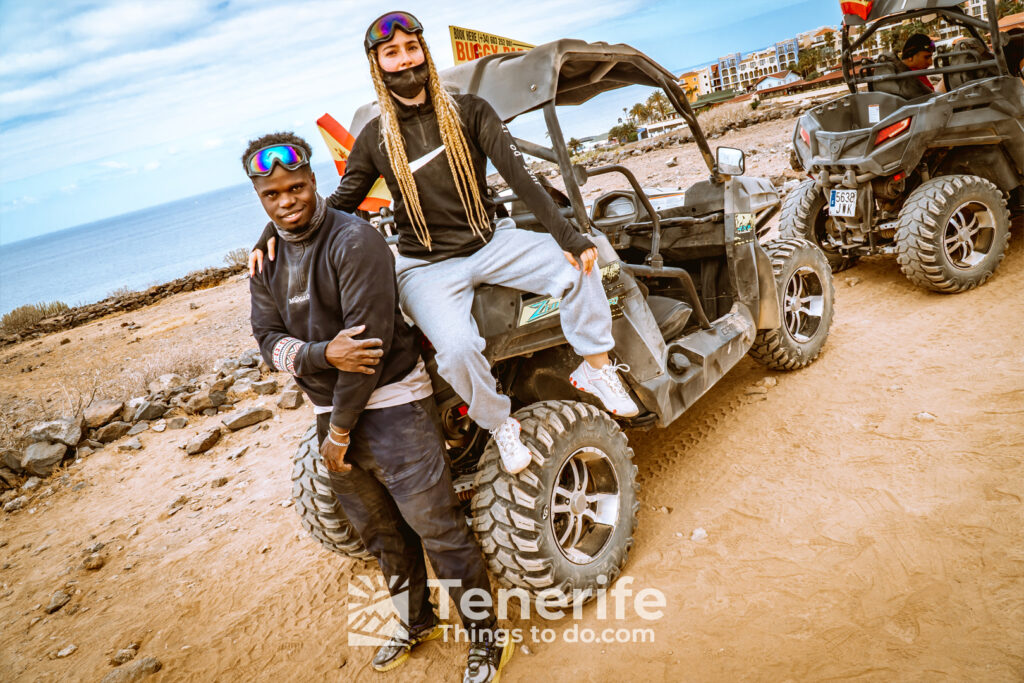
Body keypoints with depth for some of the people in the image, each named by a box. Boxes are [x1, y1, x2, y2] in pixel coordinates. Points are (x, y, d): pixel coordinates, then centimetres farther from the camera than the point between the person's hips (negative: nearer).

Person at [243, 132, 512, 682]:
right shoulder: (267, 260, 6)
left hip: (391, 405, -7)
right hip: (329, 410, 7)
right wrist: (323, 354, -22)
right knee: (380, 532, 21)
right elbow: (269, 339, 0)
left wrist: (342, 430, -16)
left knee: (436, 526, -1)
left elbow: (371, 340, -21)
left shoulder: (354, 241, -17)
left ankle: (486, 636, 19)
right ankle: (416, 622, 42)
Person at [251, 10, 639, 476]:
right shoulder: (375, 139, 1)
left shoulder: (469, 112, 0)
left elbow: (520, 177, -9)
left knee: (577, 263, -22)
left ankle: (596, 368, -5)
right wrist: (276, 228, -12)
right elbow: (339, 205, 6)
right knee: (458, 349, -30)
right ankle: (499, 424, -1)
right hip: (428, 268, -1)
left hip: (490, 244, 2)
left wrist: (566, 235, -21)